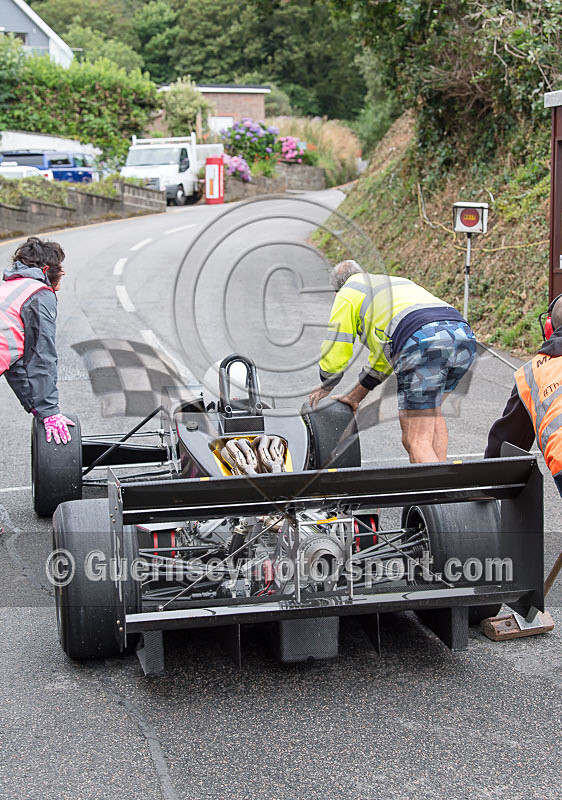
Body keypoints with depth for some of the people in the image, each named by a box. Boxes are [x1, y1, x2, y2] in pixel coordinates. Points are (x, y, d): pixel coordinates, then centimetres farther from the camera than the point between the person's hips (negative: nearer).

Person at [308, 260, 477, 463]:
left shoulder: (347, 294, 21)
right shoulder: (399, 282, 43)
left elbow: (335, 353, 19)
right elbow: (384, 355, 47)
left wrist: (326, 387, 40)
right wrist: (355, 396, 52)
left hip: (423, 342, -7)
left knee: (416, 441, -5)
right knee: (431, 411, 29)